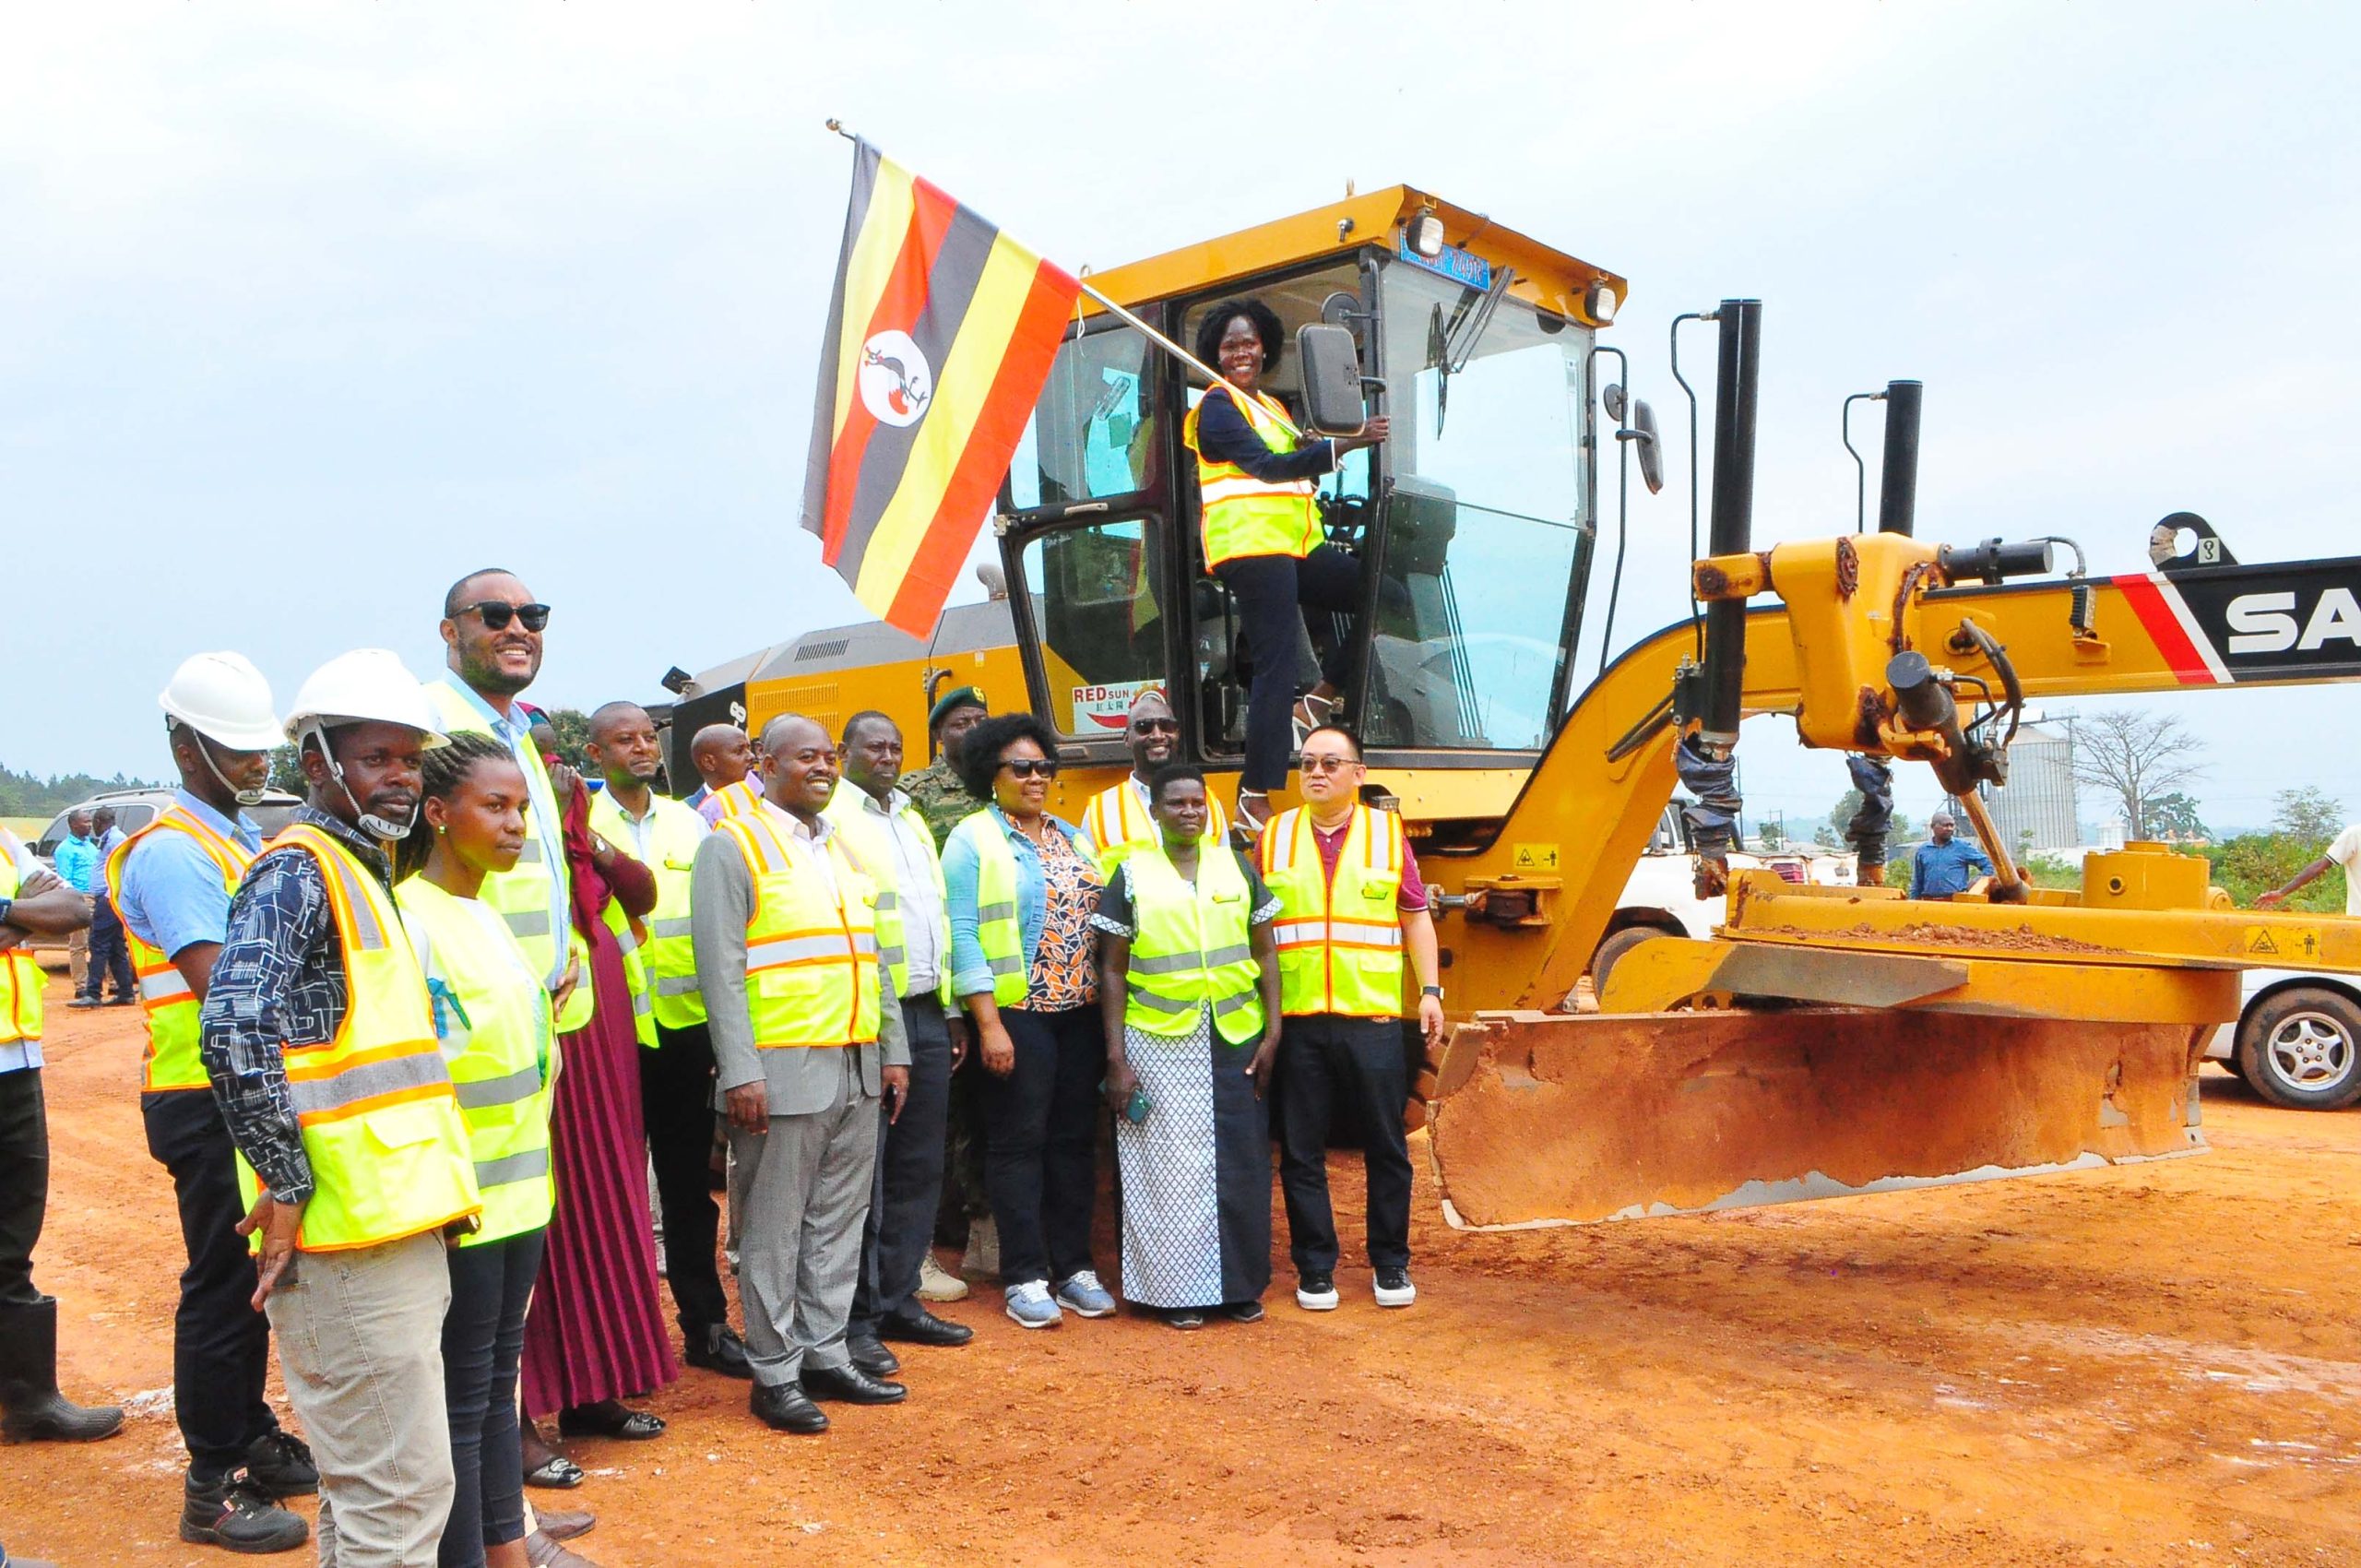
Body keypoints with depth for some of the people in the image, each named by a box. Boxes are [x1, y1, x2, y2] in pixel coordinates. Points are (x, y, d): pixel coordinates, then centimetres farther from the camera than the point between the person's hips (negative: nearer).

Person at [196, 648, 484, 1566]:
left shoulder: (364, 872, 19)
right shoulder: (299, 871, -12)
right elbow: (235, 1028, -25)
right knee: (400, 1489, -4)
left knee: (365, 1481, 20)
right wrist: (286, 1186, -19)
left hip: (394, 1225, 10)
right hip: (352, 1232, -10)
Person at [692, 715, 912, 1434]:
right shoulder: (734, 845, -4)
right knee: (775, 1229, 2)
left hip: (858, 1065, 7)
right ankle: (775, 1374, 13)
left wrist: (893, 1050, 14)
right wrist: (739, 1072, -17)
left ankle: (825, 1355, 24)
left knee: (840, 1221, 12)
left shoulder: (841, 846, 17)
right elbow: (720, 965, -11)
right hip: (784, 1068, -6)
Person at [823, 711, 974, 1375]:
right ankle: (853, 1320, 6)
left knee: (918, 1166, 12)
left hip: (925, 1014, 8)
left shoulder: (912, 819, 20)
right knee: (862, 1172, -3)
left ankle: (898, 1301, 23)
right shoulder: (831, 816, -5)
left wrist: (951, 1008, 18)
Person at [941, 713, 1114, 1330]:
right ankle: (1025, 1278, 8)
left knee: (1076, 1140, 9)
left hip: (1081, 1014, 6)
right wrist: (988, 1024, -16)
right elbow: (962, 935, -10)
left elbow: (1100, 921, 15)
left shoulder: (1074, 838, 14)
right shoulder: (972, 840, -4)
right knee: (1019, 1143, 0)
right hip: (1015, 1015, -6)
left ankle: (1074, 1267, 19)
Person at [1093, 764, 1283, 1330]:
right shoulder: (1131, 874, 1)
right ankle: (1179, 1293, 14)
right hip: (1159, 1044, -2)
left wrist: (1273, 1031, 2)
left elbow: (1265, 953, 11)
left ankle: (1242, 1287, 20)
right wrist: (1116, 1059, -5)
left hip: (1236, 1039, 2)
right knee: (1169, 1169, 2)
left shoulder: (1235, 866, 8)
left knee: (1242, 1166, 7)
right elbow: (1112, 969, 1)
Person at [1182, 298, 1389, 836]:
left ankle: (1317, 703, 5)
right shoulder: (1218, 406, -2)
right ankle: (1254, 803, -13)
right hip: (1250, 545, -8)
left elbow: (1293, 468, 22)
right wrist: (1347, 444, -21)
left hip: (1296, 545, 8)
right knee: (1277, 666, -15)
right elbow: (1267, 467, -16)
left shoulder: (1271, 406, 25)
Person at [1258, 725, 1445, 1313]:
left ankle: (1391, 1265, 21)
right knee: (1301, 1153, 6)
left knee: (1386, 1147, 7)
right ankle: (1315, 1269, 18)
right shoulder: (1275, 836, 8)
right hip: (1296, 1020, 1)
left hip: (1372, 1017, -1)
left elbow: (1416, 916, 10)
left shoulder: (1387, 832, 6)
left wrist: (1431, 990, 3)